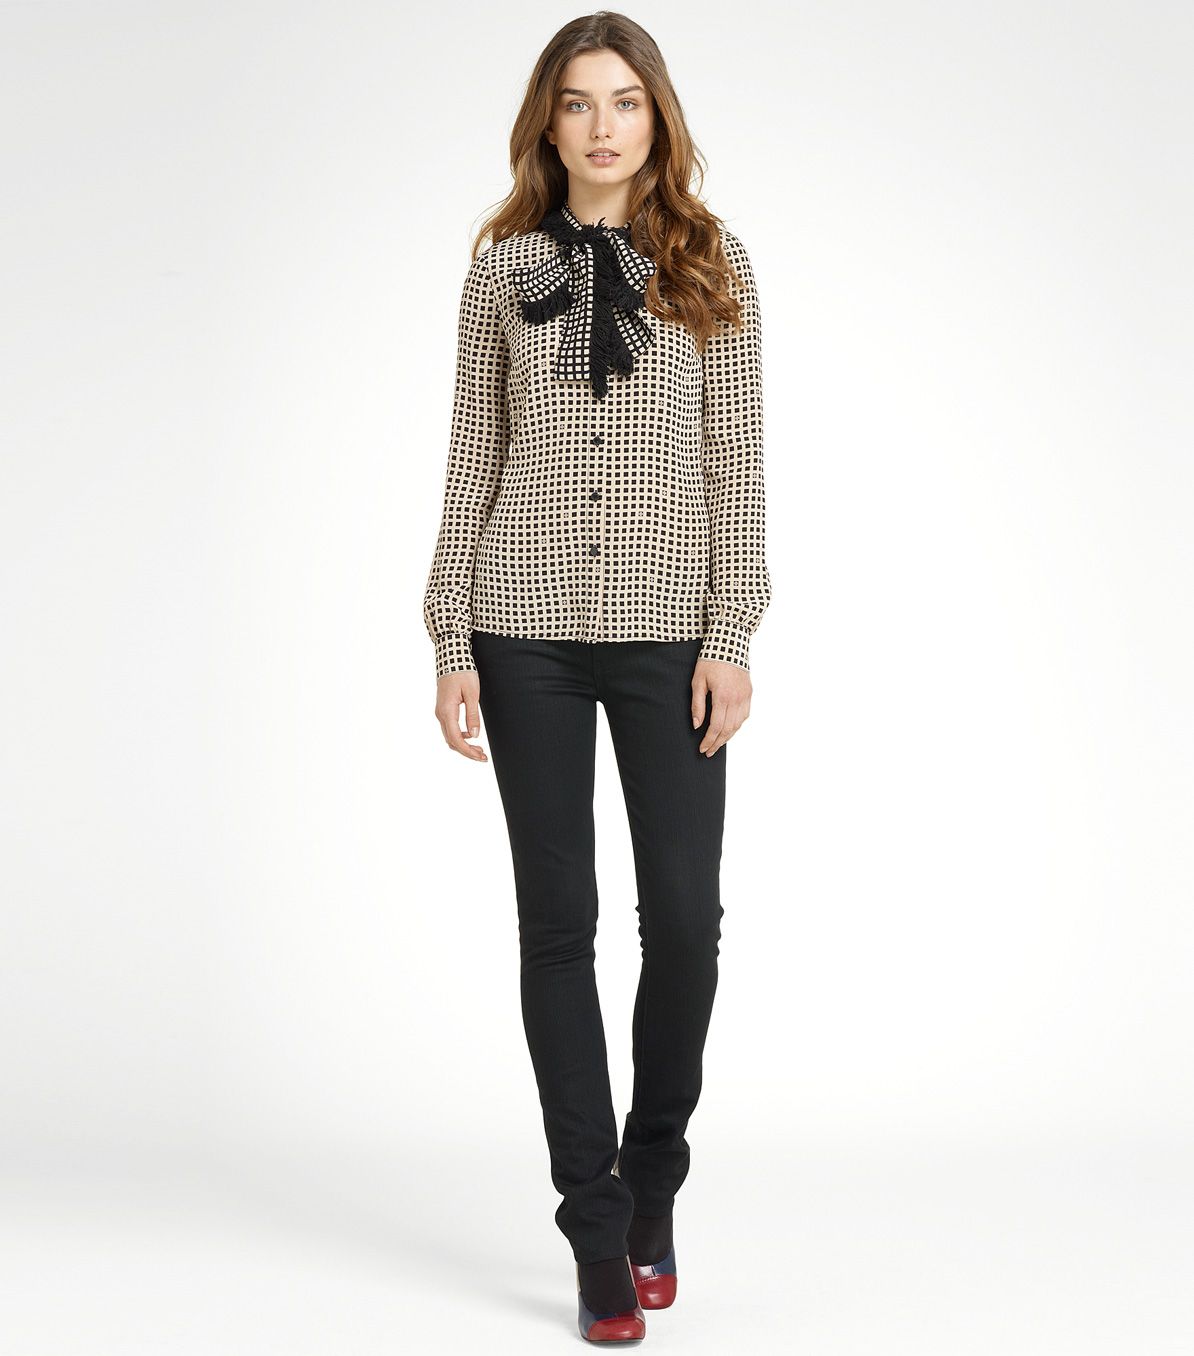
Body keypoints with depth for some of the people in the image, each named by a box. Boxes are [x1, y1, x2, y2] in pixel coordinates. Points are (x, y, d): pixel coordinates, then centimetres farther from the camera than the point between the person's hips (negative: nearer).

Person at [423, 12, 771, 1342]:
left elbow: (735, 462, 2)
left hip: (667, 627, 0)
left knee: (684, 913, -3)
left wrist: (731, 636, -5)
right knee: (557, 921, 2)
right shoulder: (502, 268, 7)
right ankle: (599, 1237, 11)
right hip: (528, 631, 1)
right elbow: (473, 461, 7)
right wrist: (452, 645, 1)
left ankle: (652, 1185, 22)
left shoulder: (712, 267, 5)